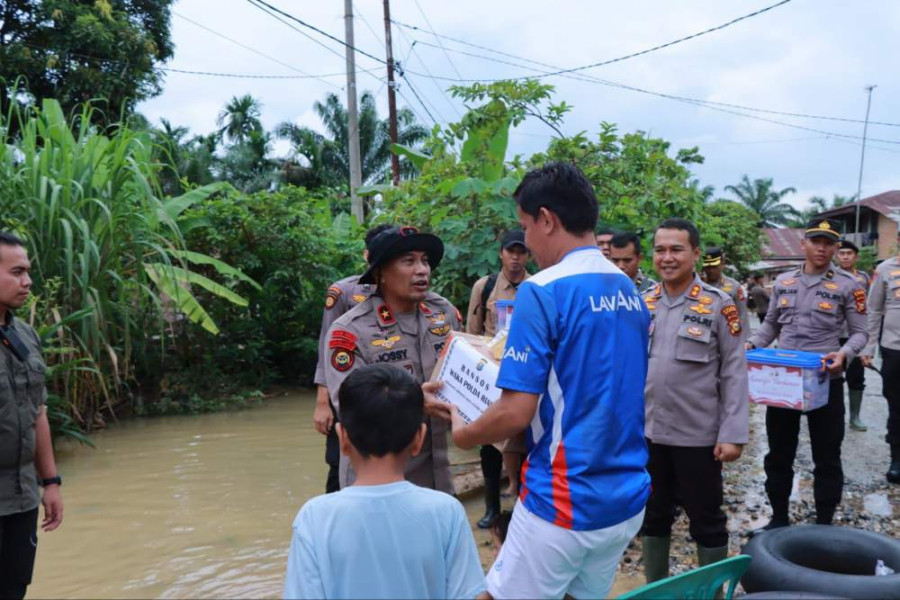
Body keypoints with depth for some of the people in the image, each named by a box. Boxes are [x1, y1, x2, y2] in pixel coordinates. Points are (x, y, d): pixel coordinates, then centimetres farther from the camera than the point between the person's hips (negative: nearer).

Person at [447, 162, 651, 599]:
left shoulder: (544, 290, -17)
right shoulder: (630, 292, 7)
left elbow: (515, 414, -19)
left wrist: (462, 434, 0)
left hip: (564, 503, -7)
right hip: (628, 497, 8)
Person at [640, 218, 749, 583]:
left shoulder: (718, 304, -7)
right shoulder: (642, 304, 4)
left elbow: (734, 373, -8)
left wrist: (733, 434, -13)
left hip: (698, 434, -4)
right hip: (647, 432, 4)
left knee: (706, 519, 10)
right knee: (653, 514, 16)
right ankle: (655, 587, 33)